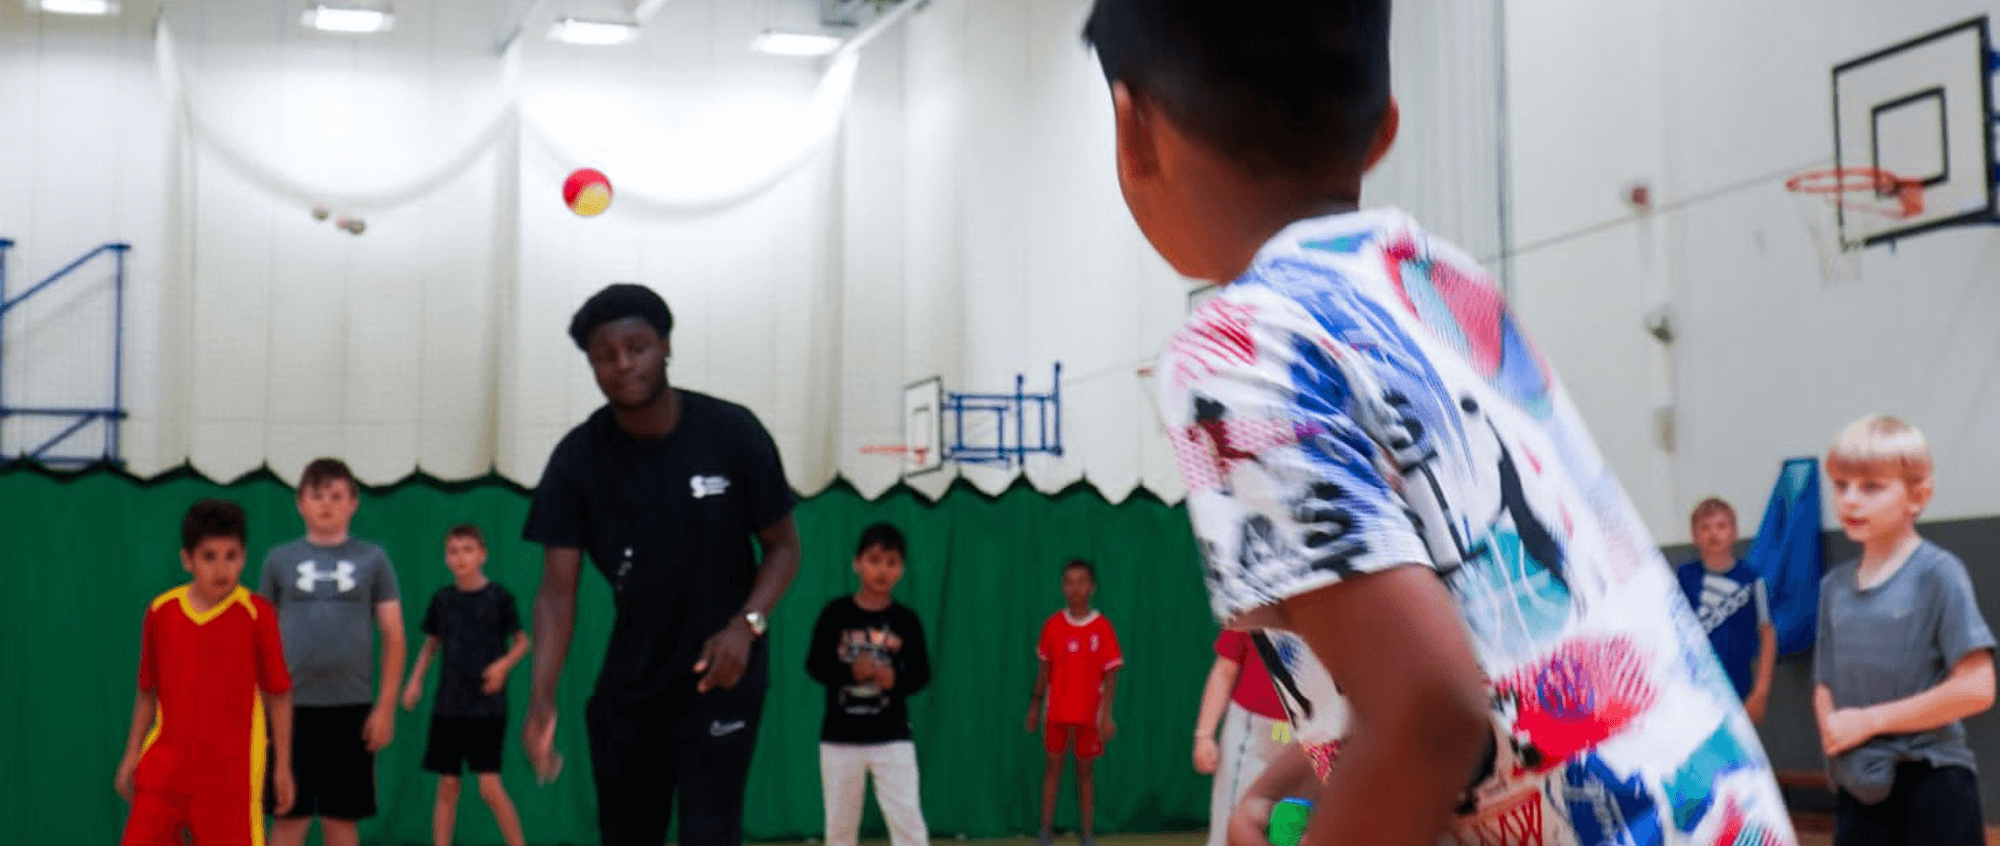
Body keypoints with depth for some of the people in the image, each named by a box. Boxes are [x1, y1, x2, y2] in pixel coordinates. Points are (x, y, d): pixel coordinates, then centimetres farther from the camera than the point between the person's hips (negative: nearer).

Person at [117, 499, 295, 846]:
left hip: (231, 772, -3)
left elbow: (279, 695, -1)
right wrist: (132, 755, 12)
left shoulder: (257, 615, -7)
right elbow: (148, 693, 13)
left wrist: (282, 765, 0)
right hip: (165, 765, 3)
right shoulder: (160, 612, 2)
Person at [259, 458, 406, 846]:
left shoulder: (372, 559, 4)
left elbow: (393, 637, 4)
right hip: (292, 706, 0)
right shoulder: (280, 559, 5)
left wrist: (385, 707, -3)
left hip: (351, 706, 0)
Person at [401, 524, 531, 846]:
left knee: (490, 786, -10)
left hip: (488, 707, -3)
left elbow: (522, 642, 3)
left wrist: (504, 663, -15)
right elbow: (431, 644, 15)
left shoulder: (499, 596, -5)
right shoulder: (442, 598, 4)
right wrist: (416, 679, 2)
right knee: (447, 786, 6)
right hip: (448, 707, 3)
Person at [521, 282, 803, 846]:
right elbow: (557, 591, -13)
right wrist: (542, 697, -28)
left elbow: (782, 547, -2)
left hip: (720, 672, -2)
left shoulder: (733, 434, -13)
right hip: (631, 677, 3)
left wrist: (747, 625, -20)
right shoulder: (577, 459, -11)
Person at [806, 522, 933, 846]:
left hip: (892, 736, 0)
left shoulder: (906, 620, -1)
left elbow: (921, 673, 1)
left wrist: (895, 680, -21)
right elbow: (815, 664, -5)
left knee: (908, 820, -9)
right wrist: (850, 672, -23)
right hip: (840, 736, 0)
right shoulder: (835, 613, -3)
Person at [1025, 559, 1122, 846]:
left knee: (1085, 771, 6)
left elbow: (1110, 673, -7)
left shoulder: (1102, 628, -6)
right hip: (1057, 712, 2)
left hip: (1089, 714, -2)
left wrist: (1106, 713, -15)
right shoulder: (1053, 625, 0)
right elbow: (1045, 668, 9)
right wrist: (1035, 704, 9)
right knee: (1053, 768, 5)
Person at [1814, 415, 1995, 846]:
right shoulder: (1835, 585, 8)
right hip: (1859, 785, 5)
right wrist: (1835, 734, -9)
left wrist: (1870, 719, -14)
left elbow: (1976, 689, -17)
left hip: (1932, 783, -5)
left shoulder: (1938, 574, -10)